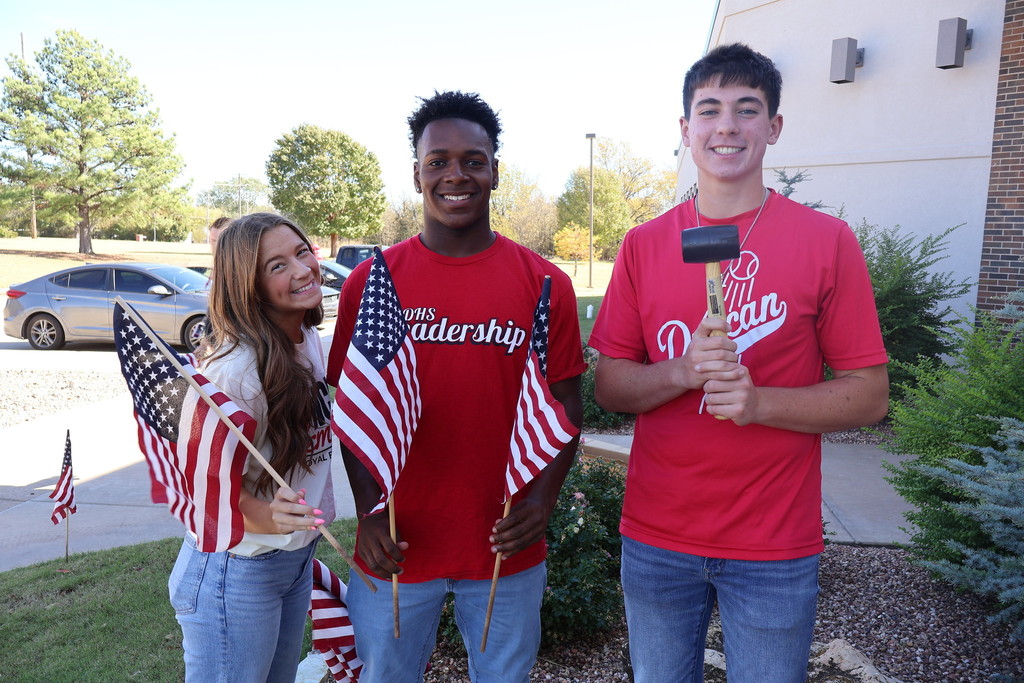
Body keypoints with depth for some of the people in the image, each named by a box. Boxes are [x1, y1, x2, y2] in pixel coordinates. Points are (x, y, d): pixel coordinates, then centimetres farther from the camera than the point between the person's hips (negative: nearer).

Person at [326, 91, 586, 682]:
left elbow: (566, 405, 0)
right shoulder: (370, 282, -3)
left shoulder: (545, 283, -3)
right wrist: (368, 509, -10)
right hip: (396, 547, 1)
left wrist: (544, 496, -14)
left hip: (507, 549, 0)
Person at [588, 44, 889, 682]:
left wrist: (760, 400, -21)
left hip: (775, 549, -2)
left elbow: (869, 395, -5)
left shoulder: (827, 241, -5)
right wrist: (683, 371, -19)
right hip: (655, 539, 2)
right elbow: (608, 385, 1)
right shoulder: (644, 245, 1)